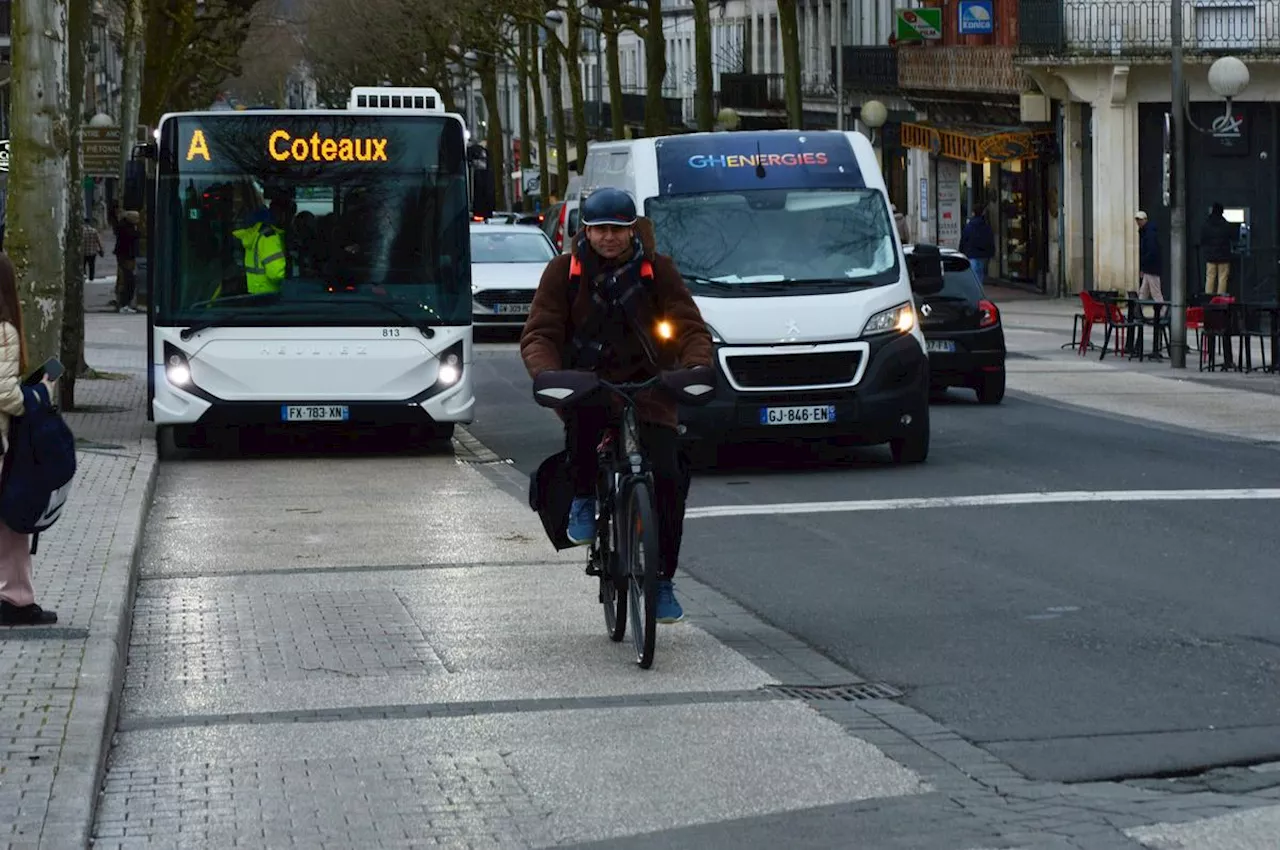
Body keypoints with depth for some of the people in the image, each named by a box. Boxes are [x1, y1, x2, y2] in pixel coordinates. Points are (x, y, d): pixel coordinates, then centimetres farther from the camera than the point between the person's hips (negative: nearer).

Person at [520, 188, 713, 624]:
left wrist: (695, 367, -22)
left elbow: (692, 328, 0)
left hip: (647, 389, 1)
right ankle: (582, 499, -13)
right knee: (583, 412, -38)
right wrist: (547, 375, -24)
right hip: (586, 386, -1)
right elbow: (538, 334, -2)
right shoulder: (564, 271, 3)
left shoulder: (657, 269, 5)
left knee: (668, 478, -13)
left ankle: (662, 580, 5)